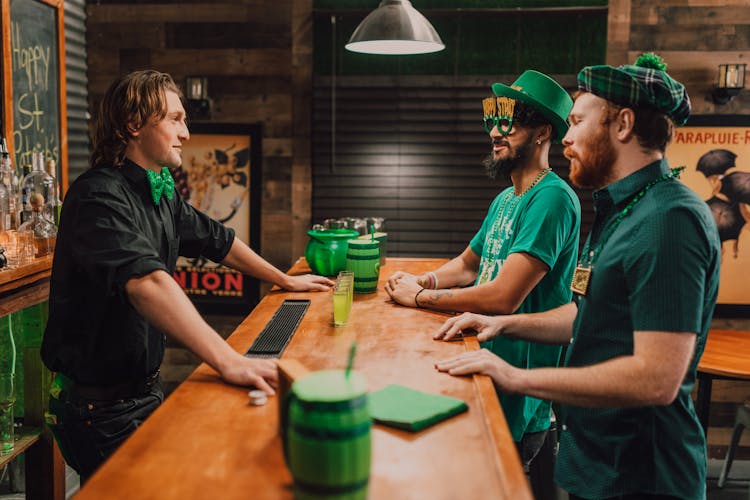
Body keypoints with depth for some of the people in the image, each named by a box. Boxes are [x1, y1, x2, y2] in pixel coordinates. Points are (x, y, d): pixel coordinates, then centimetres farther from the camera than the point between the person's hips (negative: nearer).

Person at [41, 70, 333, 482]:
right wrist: (229, 362, -50)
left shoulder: (162, 193, 6)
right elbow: (145, 281, -41)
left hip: (145, 386, 9)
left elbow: (216, 240, 21)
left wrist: (285, 280, 23)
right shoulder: (100, 196, -24)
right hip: (100, 404, -8)